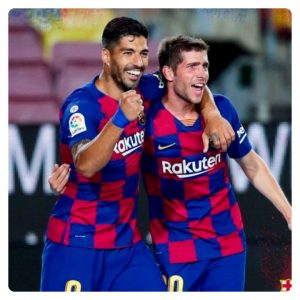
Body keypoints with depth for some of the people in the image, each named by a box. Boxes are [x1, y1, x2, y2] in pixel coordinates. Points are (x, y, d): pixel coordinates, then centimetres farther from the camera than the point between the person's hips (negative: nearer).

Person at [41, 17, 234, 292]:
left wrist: (212, 115, 0)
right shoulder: (81, 105, -16)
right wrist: (120, 119, -44)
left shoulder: (143, 90, 2)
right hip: (77, 242, -6)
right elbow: (85, 165, -33)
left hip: (127, 239, 6)